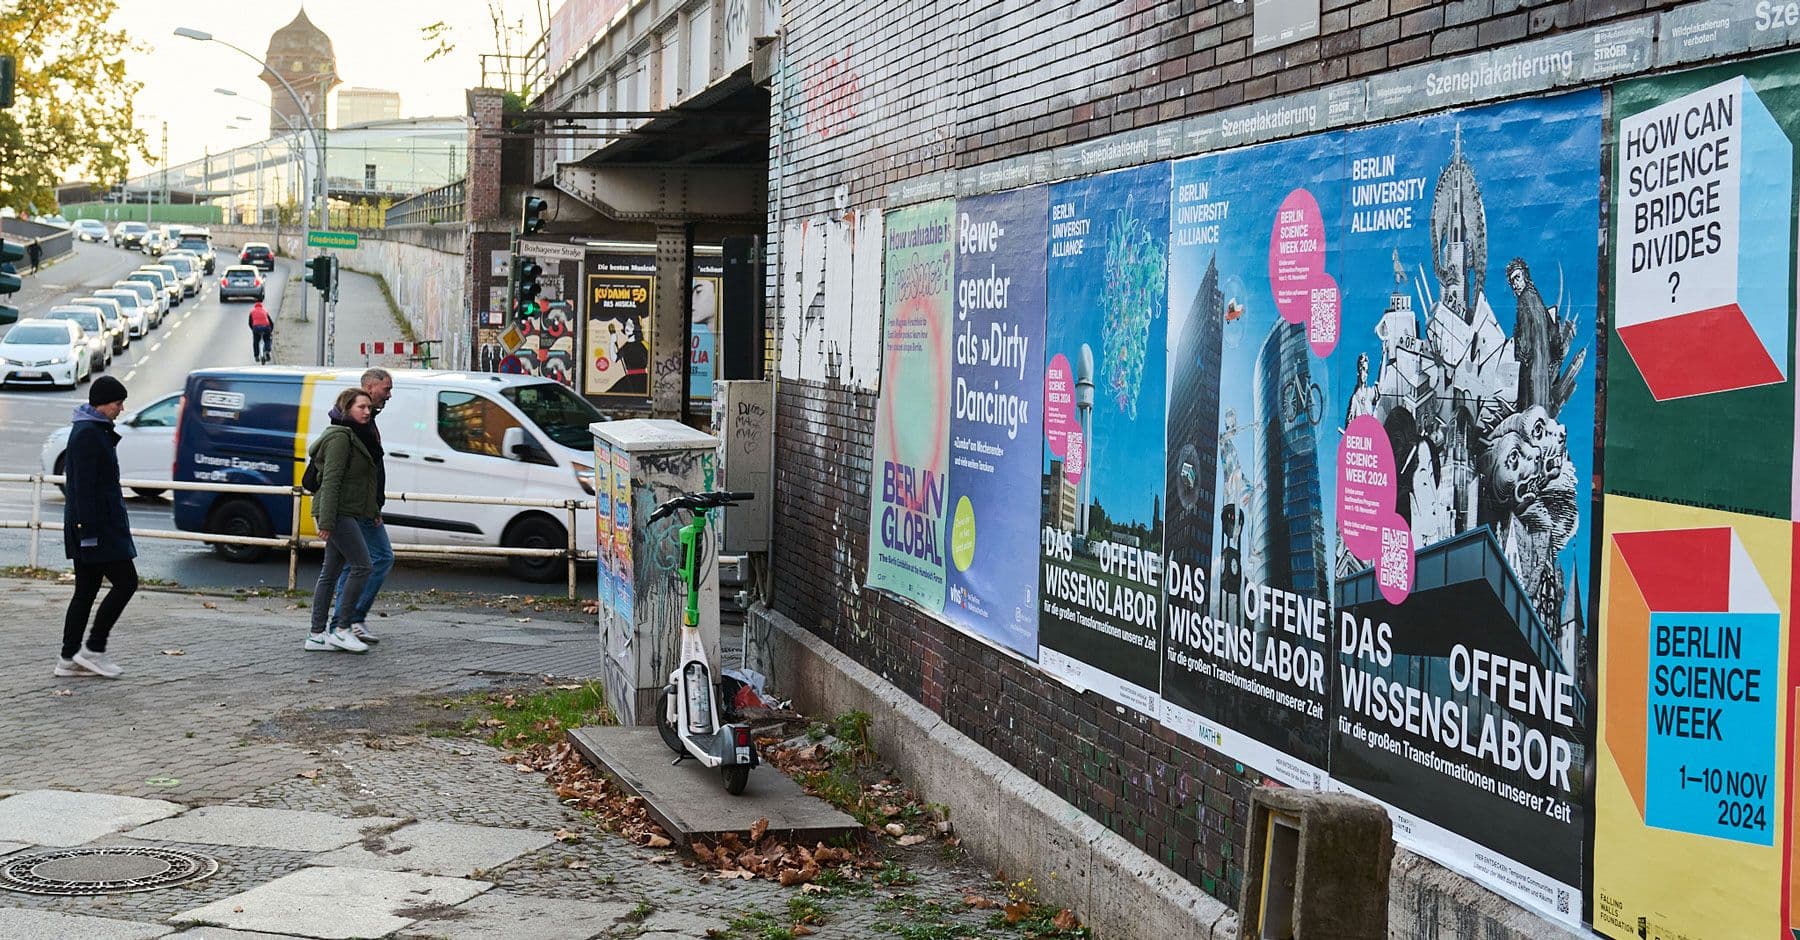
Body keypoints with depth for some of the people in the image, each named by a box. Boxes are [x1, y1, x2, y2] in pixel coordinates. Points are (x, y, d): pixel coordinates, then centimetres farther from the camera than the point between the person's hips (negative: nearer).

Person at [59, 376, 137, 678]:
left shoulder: (93, 431, 17)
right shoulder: (88, 435, -15)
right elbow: (83, 488, -20)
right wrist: (88, 531, -23)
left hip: (90, 526, 10)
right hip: (97, 527, -10)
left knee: (86, 591, 11)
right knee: (125, 582, -7)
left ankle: (69, 659, 13)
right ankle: (93, 649, -4)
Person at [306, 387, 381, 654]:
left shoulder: (351, 437, 19)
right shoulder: (340, 437, -12)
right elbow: (331, 481, -18)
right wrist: (327, 521, -23)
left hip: (346, 514, 10)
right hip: (339, 513, -10)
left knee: (330, 573, 8)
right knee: (362, 566, -11)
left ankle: (317, 635, 9)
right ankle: (341, 629, -8)